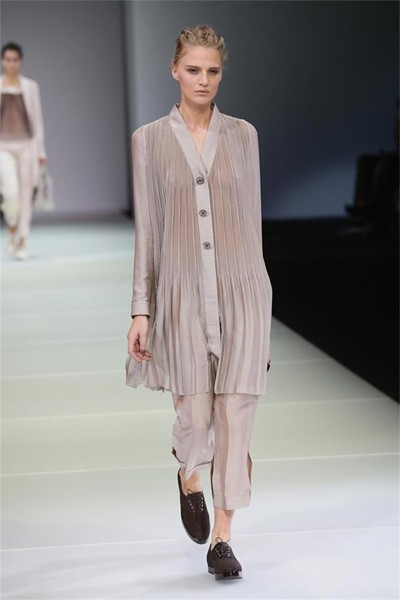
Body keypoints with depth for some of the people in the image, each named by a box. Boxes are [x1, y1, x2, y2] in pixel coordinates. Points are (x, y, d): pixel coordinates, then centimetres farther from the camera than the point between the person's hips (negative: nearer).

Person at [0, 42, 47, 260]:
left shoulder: (31, 86, 3)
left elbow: (37, 120, 5)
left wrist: (40, 151, 1)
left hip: (26, 145, 1)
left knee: (26, 195, 1)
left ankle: (22, 244, 12)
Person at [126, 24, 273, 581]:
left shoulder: (243, 134, 7)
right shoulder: (150, 139, 4)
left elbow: (251, 217, 10)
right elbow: (147, 227, 2)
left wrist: (257, 299, 10)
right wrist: (141, 310, -3)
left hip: (242, 287, 1)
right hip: (183, 290, -1)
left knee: (236, 414, -2)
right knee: (195, 415, -1)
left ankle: (221, 540, 9)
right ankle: (189, 478, 36)